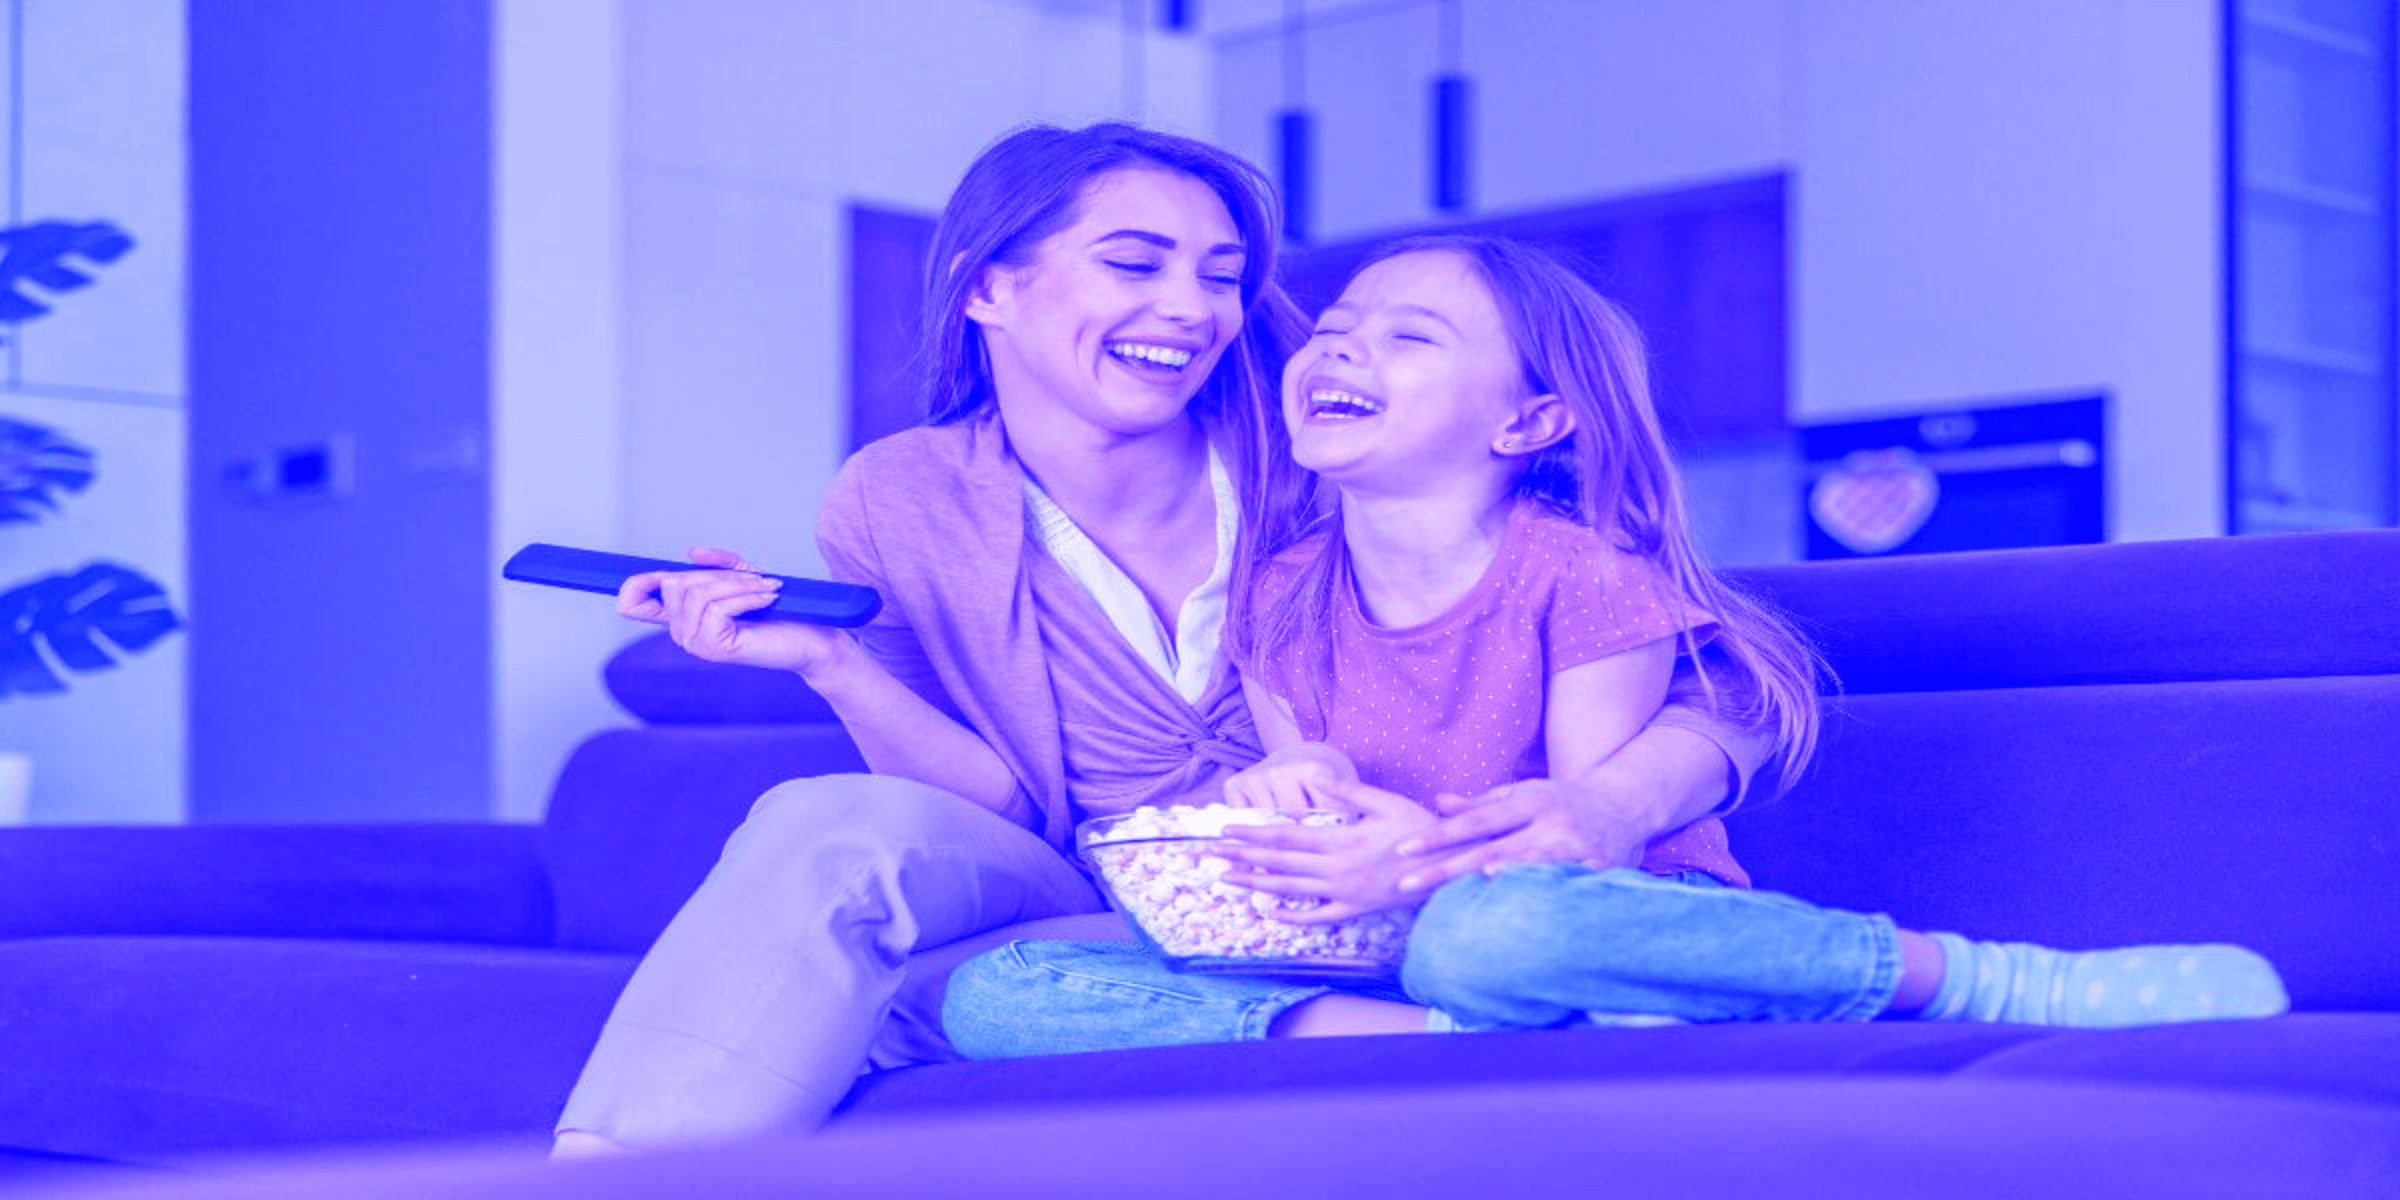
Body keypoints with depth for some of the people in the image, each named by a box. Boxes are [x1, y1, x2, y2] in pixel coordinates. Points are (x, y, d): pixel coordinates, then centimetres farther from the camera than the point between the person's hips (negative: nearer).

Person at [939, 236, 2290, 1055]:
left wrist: (1433, 861, -30)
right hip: (1373, 962, 4)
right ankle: (1438, 1048, -28)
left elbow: (1591, 840, -10)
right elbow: (1327, 853, 11)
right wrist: (1294, 801, -13)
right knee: (997, 995, -18)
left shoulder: (1585, 578, -6)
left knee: (1489, 933, -44)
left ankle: (1972, 980, -24)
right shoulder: (1280, 607, 8)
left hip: (1620, 945, -4)